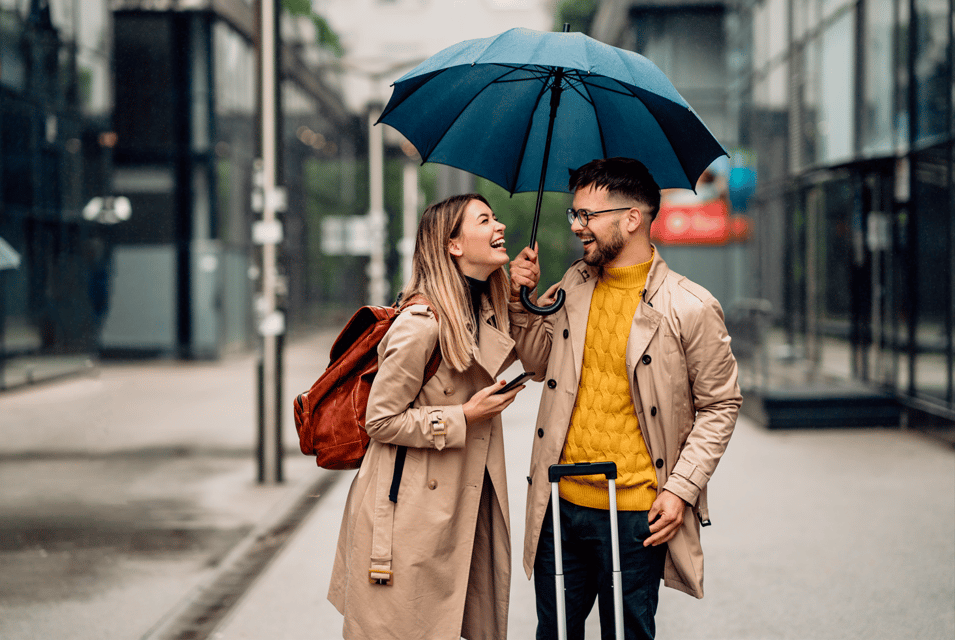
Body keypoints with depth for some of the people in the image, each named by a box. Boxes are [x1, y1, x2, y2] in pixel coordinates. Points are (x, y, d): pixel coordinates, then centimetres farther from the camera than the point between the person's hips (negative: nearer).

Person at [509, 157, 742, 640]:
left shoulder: (690, 308, -10)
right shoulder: (575, 285, 6)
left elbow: (720, 405, -3)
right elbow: (542, 359, 21)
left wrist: (682, 488, -9)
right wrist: (523, 301, 5)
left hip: (635, 516, -5)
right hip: (560, 507, 5)